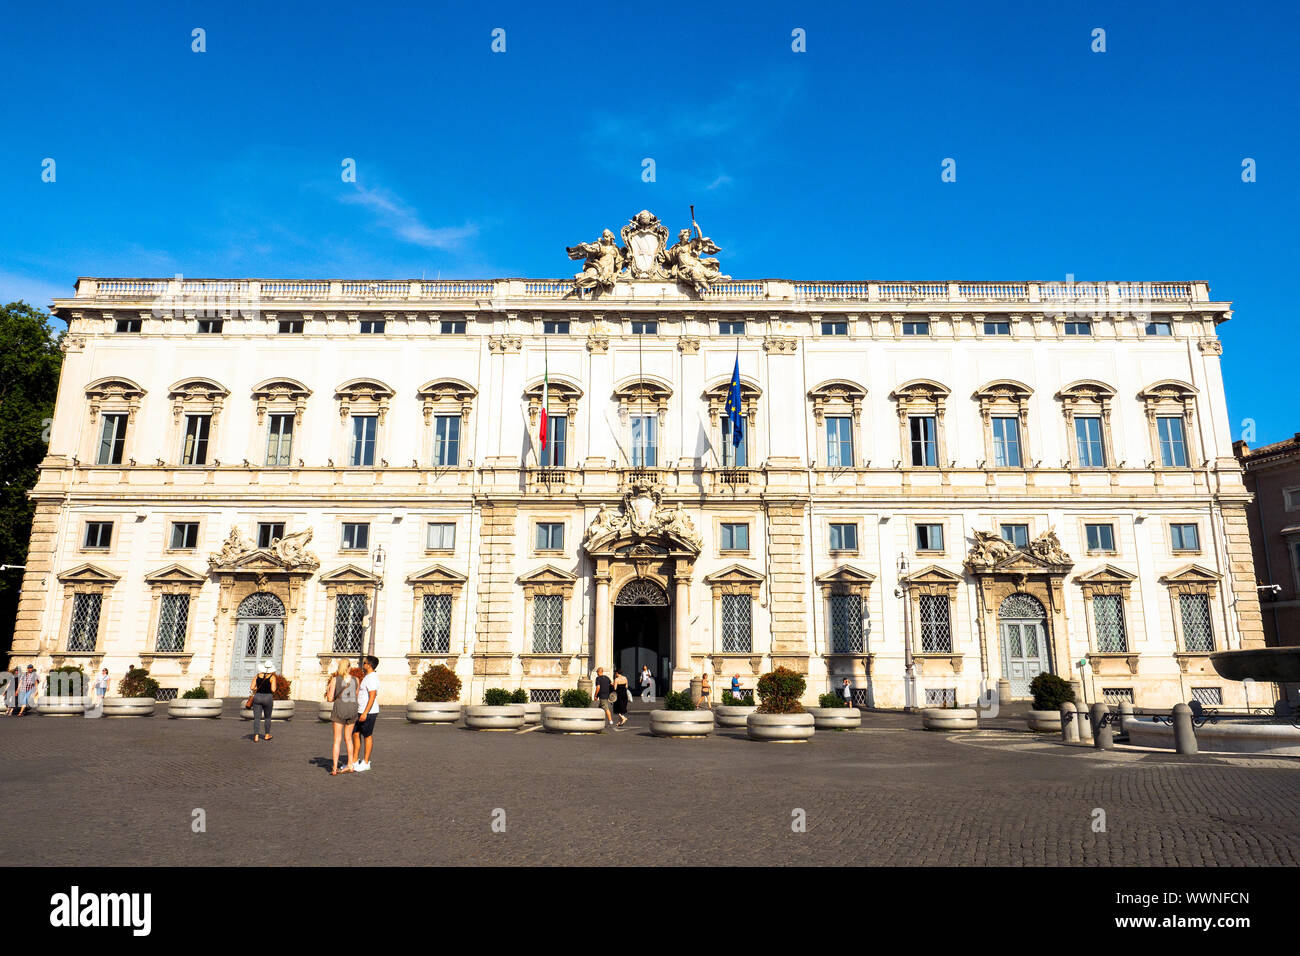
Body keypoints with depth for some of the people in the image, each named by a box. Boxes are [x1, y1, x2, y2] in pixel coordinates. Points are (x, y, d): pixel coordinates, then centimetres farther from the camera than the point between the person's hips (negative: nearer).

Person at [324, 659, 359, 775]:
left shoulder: (335, 679, -5)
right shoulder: (355, 680, 4)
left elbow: (330, 699, -4)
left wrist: (328, 690, 15)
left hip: (339, 709, -3)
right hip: (352, 709, 3)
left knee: (337, 739, 2)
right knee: (348, 738, 16)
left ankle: (335, 769, -1)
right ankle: (350, 765, 20)